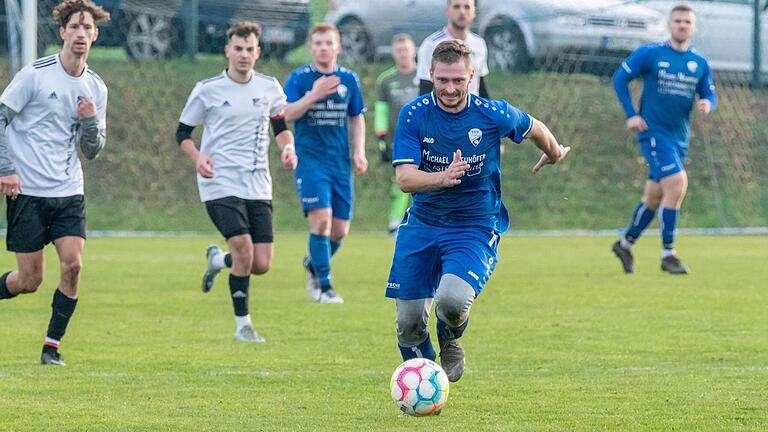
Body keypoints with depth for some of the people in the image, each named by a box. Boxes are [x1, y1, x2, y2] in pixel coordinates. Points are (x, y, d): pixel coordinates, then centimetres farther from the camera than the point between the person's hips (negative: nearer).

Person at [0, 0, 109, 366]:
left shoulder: (95, 88, 8)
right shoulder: (35, 74, -7)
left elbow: (92, 150, 12)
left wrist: (91, 120, -8)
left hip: (69, 192, 4)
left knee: (73, 265, -13)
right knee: (29, 280, -4)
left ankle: (52, 346, -1)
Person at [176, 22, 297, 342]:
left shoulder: (269, 88, 7)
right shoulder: (207, 90, -2)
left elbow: (281, 126, 19)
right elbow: (183, 132, 5)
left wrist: (287, 148, -4)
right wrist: (197, 157, -14)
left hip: (258, 186, 4)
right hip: (220, 183, -4)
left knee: (261, 265, -3)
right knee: (244, 248, -20)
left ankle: (217, 260, 31)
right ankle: (242, 324, -4)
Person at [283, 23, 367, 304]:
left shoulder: (349, 79, 8)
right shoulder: (299, 78, -1)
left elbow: (356, 118, 18)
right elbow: (285, 115, -10)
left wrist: (359, 152, 7)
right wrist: (313, 95, -21)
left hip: (340, 163, 4)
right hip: (310, 160, -4)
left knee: (340, 230, 3)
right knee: (321, 218, -18)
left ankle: (313, 264, 33)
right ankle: (324, 286, -8)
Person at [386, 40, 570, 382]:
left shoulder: (493, 114, -11)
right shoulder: (413, 115, -10)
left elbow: (535, 129, 11)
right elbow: (405, 178, -18)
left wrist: (553, 155, 30)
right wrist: (442, 178, -37)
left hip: (475, 226, -2)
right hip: (422, 224, 2)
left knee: (451, 300, -28)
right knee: (408, 319, -2)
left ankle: (451, 340, 9)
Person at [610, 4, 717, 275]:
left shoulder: (700, 63, 8)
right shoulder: (650, 54, -5)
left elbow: (710, 95, 13)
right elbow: (620, 78, -1)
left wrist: (708, 104, -12)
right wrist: (631, 115, -10)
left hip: (679, 138, 6)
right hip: (654, 132, -6)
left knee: (654, 197, 13)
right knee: (677, 185, -19)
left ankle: (626, 243, 33)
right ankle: (667, 254, -11)